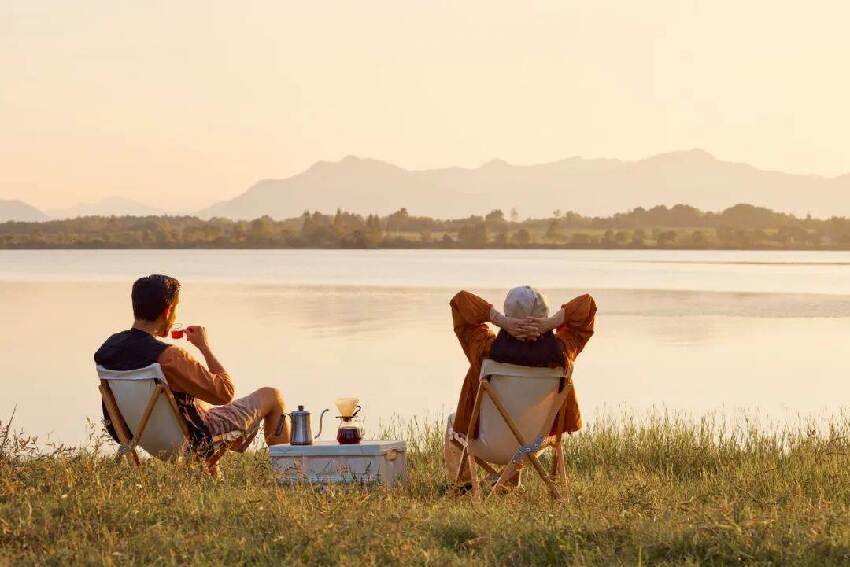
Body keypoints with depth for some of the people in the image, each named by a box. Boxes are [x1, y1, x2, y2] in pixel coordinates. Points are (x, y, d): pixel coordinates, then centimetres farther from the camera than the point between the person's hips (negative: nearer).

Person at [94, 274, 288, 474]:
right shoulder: (169, 356, -34)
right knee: (272, 396, 11)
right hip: (194, 441, -7)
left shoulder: (108, 347, -10)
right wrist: (205, 347, -14)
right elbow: (226, 392, -25)